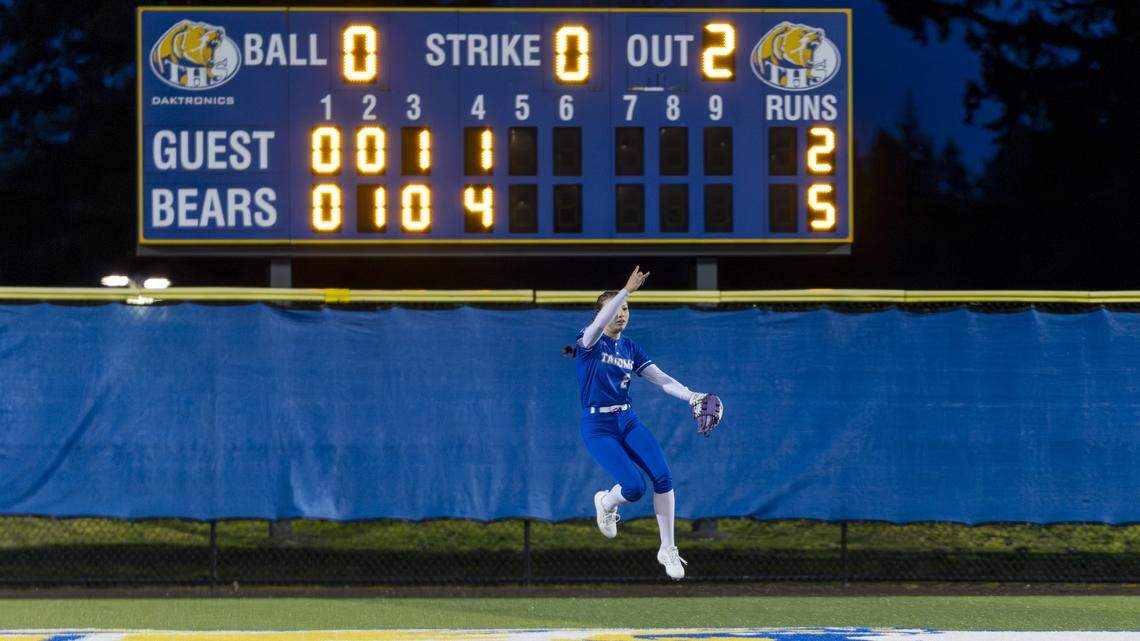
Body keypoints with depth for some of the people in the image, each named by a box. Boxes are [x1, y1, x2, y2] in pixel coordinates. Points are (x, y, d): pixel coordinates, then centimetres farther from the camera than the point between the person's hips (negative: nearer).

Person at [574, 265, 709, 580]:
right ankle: (605, 502, 18)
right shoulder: (589, 342, -7)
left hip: (628, 421, 5)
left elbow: (661, 379, 2)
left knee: (662, 477, -15)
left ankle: (668, 550, -4)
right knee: (634, 487, -20)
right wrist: (627, 290, -41)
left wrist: (691, 395, -15)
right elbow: (600, 324, -30)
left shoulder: (630, 349, 9)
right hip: (598, 427, -5)